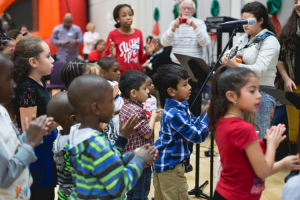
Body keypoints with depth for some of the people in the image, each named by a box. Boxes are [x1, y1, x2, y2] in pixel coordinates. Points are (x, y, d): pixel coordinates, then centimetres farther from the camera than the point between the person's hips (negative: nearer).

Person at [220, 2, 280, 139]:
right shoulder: (243, 39, 12)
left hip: (261, 92, -7)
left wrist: (234, 65, -36)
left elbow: (259, 70, -21)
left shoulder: (269, 40, -9)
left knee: (258, 136, -5)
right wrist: (225, 58, -7)